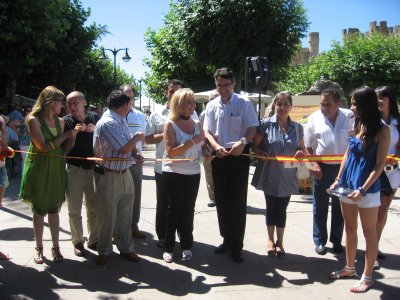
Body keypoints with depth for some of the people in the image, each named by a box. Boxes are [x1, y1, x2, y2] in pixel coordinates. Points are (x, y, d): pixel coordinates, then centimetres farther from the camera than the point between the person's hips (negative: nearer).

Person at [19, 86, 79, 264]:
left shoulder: (60, 121, 6)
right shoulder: (34, 119, -11)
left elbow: (65, 149, 7)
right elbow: (43, 147, -18)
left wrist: (73, 135, -9)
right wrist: (65, 135, -15)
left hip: (57, 169, 4)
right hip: (39, 169, -4)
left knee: (53, 209, 9)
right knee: (39, 210, 5)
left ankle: (55, 247, 16)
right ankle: (39, 248, 18)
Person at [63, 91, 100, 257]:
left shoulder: (94, 118, 3)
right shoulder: (66, 121, -4)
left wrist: (95, 130, -11)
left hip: (93, 168, 2)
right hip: (74, 169, -2)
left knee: (94, 208, 9)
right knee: (75, 210, 3)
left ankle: (94, 240, 23)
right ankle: (78, 242, 17)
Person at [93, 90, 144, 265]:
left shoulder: (121, 120, 8)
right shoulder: (107, 123, -20)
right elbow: (124, 149, -20)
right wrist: (137, 137, -4)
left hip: (125, 173, 8)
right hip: (109, 176, -8)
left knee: (125, 214, 15)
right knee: (107, 216, 7)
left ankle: (125, 247, 29)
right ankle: (104, 251, 24)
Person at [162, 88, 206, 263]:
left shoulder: (197, 124, 7)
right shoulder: (170, 124, -8)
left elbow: (203, 145, 19)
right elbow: (170, 151, -16)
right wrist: (192, 141, -22)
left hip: (193, 173, 4)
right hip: (173, 173, -4)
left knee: (188, 209, 7)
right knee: (175, 209, 1)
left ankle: (186, 246, 19)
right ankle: (169, 247, 12)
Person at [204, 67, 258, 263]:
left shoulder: (244, 103, -4)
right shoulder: (212, 106, 6)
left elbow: (252, 128, -6)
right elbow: (207, 131, 3)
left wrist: (242, 142, -26)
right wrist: (216, 146, -16)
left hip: (239, 155, -4)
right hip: (219, 156, 4)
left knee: (238, 201, 0)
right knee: (221, 200, 11)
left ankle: (237, 246, 9)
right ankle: (227, 240, 27)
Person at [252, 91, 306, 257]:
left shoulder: (297, 127, 6)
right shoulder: (265, 124, -3)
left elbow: (302, 148, 15)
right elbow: (255, 146, -1)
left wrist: (301, 153, -8)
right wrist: (264, 155, -20)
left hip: (287, 175, 2)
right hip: (269, 174, -2)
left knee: (282, 208, 8)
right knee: (271, 207, 8)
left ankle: (279, 242, 26)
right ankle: (270, 240, 28)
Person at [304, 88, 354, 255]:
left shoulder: (349, 117, -5)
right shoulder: (315, 118, -3)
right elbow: (307, 145, 2)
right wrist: (314, 164, -6)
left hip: (343, 167, 1)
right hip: (322, 167, 0)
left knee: (339, 206, 12)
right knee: (320, 206, 8)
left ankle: (336, 240, 26)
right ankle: (320, 241, 20)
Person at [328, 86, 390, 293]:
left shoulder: (382, 130, -11)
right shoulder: (357, 126, 6)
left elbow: (380, 164, -14)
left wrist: (363, 189, -19)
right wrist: (338, 179, 9)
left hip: (367, 189, -6)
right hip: (347, 185, 6)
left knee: (369, 233, 6)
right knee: (350, 229, 16)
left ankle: (367, 277, 16)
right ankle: (349, 268, 31)